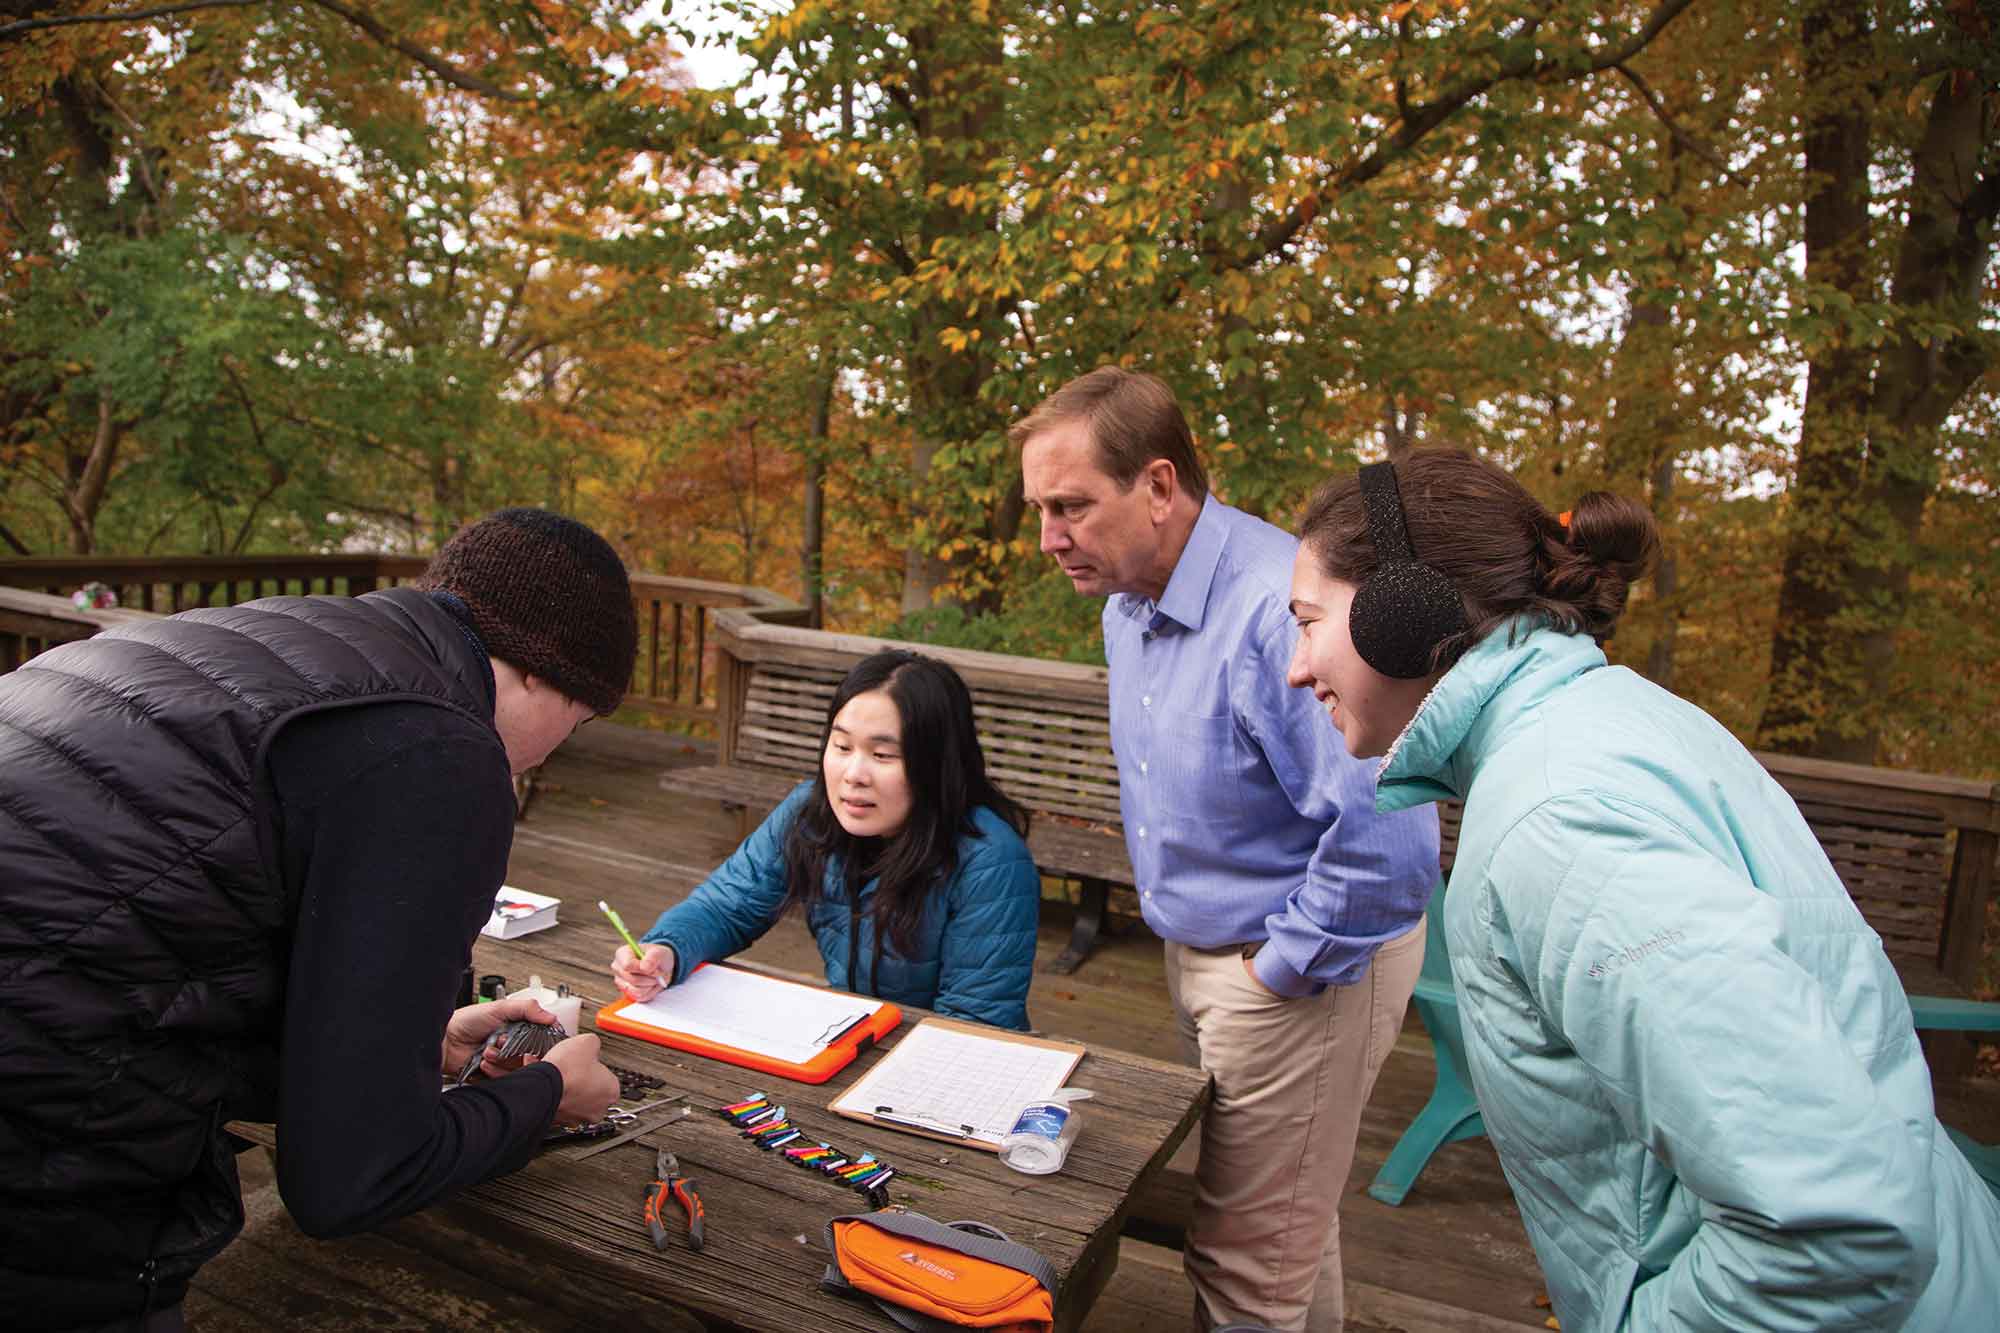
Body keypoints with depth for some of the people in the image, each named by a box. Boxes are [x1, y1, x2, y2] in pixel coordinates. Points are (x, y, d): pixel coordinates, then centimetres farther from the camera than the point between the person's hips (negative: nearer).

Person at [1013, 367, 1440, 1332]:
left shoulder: (1284, 610, -30)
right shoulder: (1128, 605, 2)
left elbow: (1386, 839, -34)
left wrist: (1281, 968, -21)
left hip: (1304, 971, -9)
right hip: (1199, 952, 9)